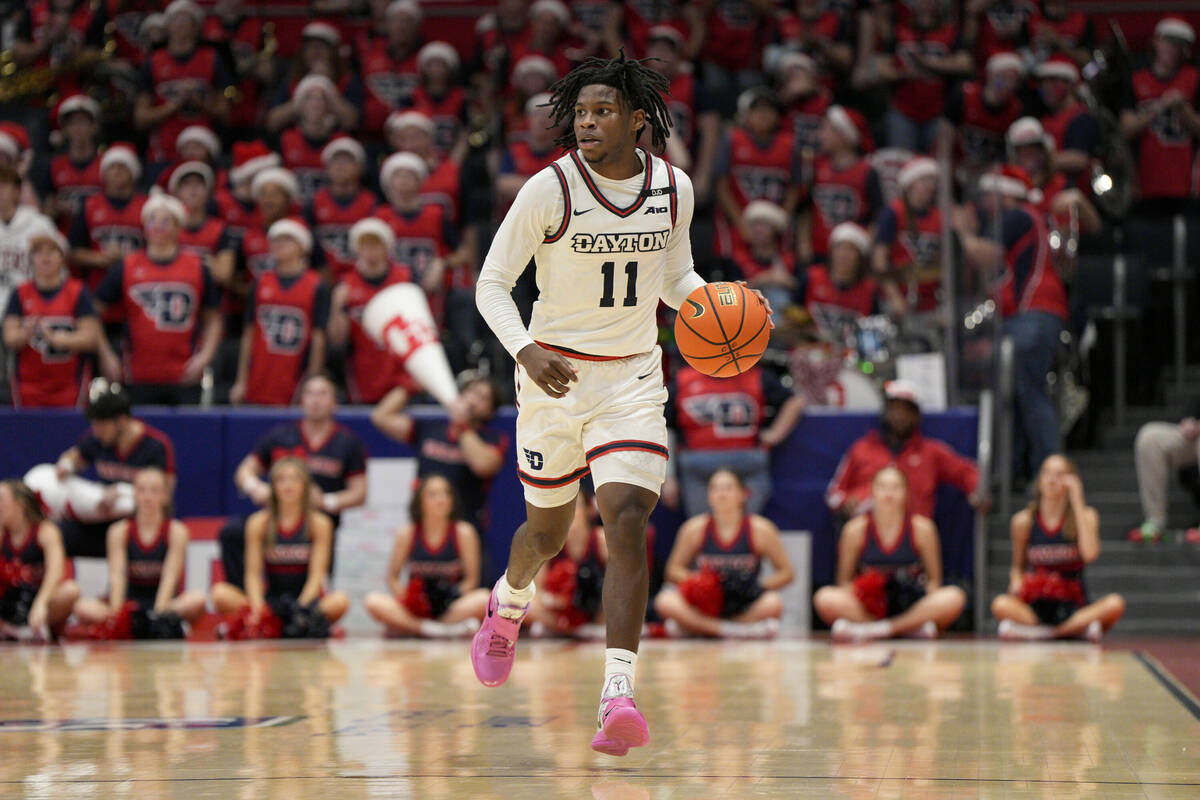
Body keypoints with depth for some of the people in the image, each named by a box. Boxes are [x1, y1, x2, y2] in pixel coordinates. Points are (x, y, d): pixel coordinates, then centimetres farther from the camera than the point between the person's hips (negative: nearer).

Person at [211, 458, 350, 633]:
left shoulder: (319, 523, -2)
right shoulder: (259, 523, 1)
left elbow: (316, 575, -7)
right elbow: (253, 573, -3)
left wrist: (301, 608, -23)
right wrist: (257, 607, -22)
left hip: (307, 600, -1)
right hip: (270, 601, 1)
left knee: (340, 601, -34)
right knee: (220, 593, -26)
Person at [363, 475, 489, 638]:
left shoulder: (463, 532, -4)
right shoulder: (407, 534, -2)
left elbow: (471, 579, -1)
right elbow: (393, 578, 5)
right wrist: (403, 598, -14)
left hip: (451, 606, 0)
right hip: (416, 607, 0)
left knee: (483, 599, -32)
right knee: (374, 602, -27)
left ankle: (405, 627, -24)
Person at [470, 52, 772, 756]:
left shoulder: (674, 189, -1)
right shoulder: (550, 190, -13)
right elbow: (492, 285, -9)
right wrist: (526, 350, -26)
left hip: (633, 380, 1)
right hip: (555, 374, -1)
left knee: (629, 523, -17)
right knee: (549, 530, 14)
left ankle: (619, 699, -23)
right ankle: (508, 606, 51)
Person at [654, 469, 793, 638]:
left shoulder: (760, 529, -4)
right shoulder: (695, 528, -3)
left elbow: (785, 573, 1)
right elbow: (674, 569, 6)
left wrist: (758, 587, -14)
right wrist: (694, 580, -14)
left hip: (744, 606, 0)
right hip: (705, 603, 0)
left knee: (773, 604, -33)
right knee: (666, 601, -28)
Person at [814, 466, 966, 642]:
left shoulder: (921, 528, -1)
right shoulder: (856, 529, -2)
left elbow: (934, 579, 4)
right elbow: (844, 580, 3)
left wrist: (927, 611, -16)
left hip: (912, 606, 1)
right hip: (868, 607, 0)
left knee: (953, 598, -29)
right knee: (825, 599, -29)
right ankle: (912, 626, -27)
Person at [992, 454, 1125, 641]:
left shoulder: (1086, 515, 1)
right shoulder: (1023, 521, 3)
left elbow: (1089, 554, -18)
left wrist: (1077, 503, -13)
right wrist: (1017, 584, -10)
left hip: (1074, 607, 1)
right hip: (1036, 607, -1)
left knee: (1115, 604, -32)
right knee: (1001, 605, -33)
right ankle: (1079, 628, -31)